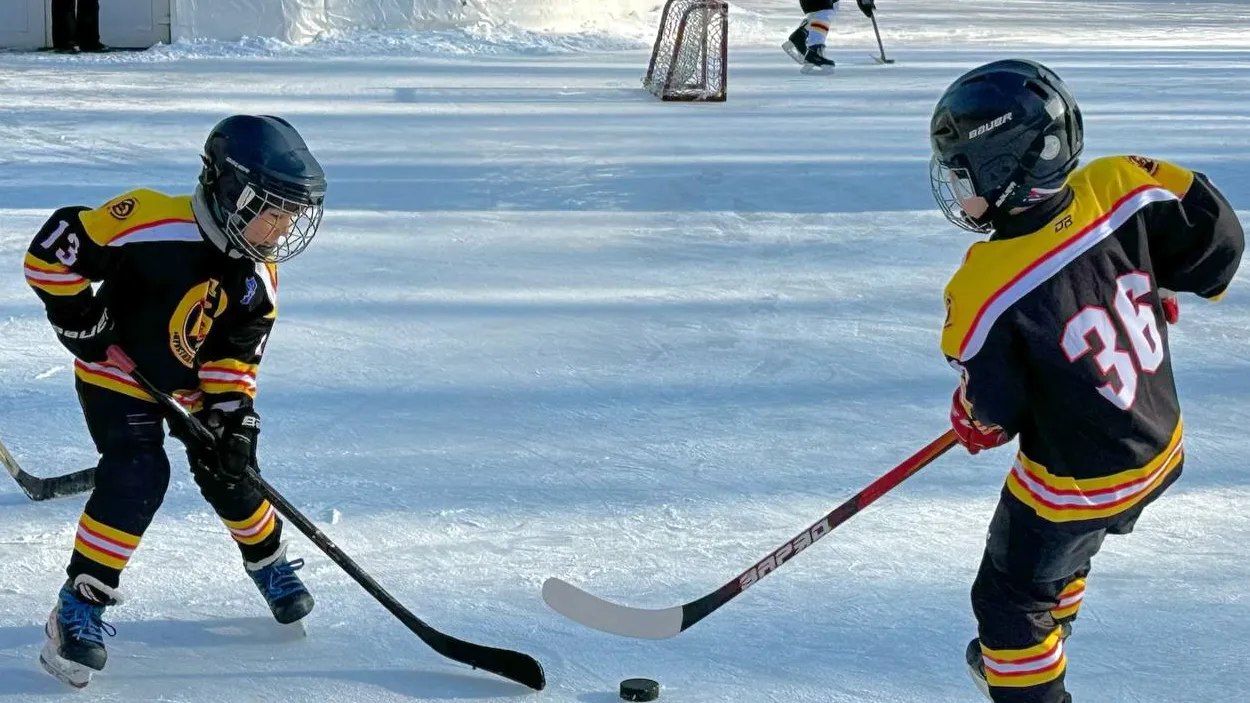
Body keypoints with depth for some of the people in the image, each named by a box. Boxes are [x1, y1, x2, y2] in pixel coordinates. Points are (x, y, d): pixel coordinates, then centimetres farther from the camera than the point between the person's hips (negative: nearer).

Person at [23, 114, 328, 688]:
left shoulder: (257, 279, -11)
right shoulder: (152, 222, -33)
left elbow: (236, 356, -3)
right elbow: (52, 251, -28)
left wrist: (232, 414, -17)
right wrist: (80, 319, -22)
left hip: (193, 383, 6)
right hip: (117, 370, -6)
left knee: (228, 472, 7)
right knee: (137, 477, -22)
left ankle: (268, 560, 36)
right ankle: (80, 607, -14)